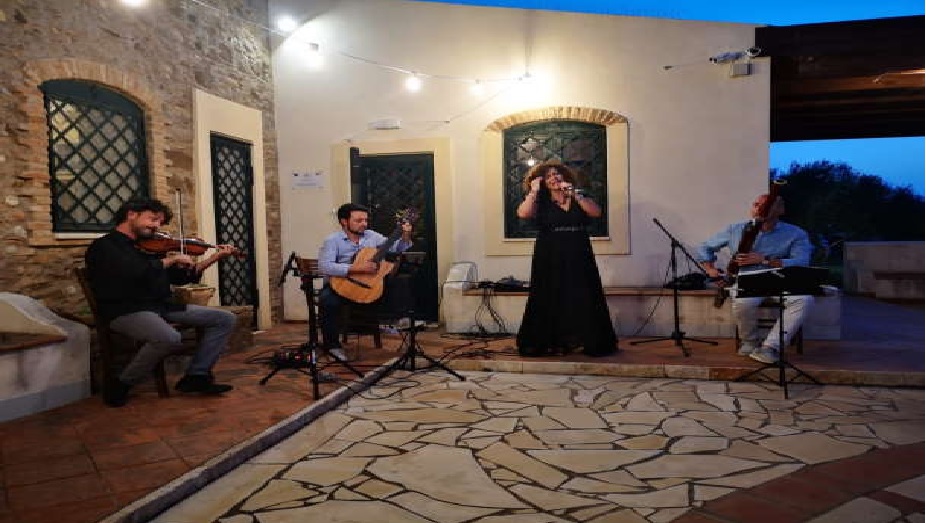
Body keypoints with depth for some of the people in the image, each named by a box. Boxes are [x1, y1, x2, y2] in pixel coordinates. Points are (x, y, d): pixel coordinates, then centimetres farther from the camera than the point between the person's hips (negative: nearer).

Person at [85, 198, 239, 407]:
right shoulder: (104, 246, -5)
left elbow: (180, 276, 22)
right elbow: (135, 272, -25)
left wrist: (214, 257, 13)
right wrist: (171, 259, -10)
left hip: (163, 306, 8)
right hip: (127, 310, -8)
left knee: (225, 319, 1)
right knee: (169, 338, -39)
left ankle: (196, 375, -1)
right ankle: (121, 385, -13)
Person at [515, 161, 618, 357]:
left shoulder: (579, 198, 11)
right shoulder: (541, 203, 6)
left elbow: (597, 212, -7)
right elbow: (523, 213, -14)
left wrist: (574, 195, -12)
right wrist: (533, 191, -11)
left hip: (578, 259, 1)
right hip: (550, 259, -1)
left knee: (583, 299, -1)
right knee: (552, 300, -2)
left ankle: (590, 342, 7)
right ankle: (552, 342, 4)